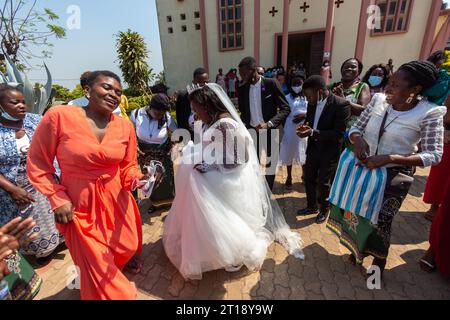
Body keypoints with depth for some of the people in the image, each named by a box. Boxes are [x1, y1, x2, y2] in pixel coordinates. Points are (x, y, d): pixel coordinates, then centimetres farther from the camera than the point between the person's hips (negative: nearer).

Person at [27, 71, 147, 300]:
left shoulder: (125, 126, -6)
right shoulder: (58, 116, -16)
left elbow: (128, 166, 1)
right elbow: (37, 164, -7)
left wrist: (136, 178, -20)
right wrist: (57, 198, -11)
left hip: (116, 200, 3)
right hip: (79, 204, -3)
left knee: (127, 247, 22)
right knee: (97, 265, 14)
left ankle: (127, 258, 62)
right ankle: (110, 293, 49)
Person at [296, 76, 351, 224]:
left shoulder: (341, 104, -20)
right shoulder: (312, 103, -1)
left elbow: (339, 133, -22)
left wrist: (313, 132, -29)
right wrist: (304, 127, -12)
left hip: (329, 150, -6)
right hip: (313, 147, 6)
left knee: (323, 183, 7)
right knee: (309, 178, 15)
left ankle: (324, 210, 34)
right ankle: (312, 207, 39)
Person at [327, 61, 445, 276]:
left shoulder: (429, 114, -13)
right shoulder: (378, 100, -4)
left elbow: (434, 155, -13)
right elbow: (356, 127, 5)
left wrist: (389, 158, -24)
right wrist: (357, 139, -19)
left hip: (393, 175, -4)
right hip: (362, 168, 4)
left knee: (379, 221, 5)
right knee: (356, 212, 17)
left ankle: (379, 259, 37)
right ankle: (359, 249, 46)